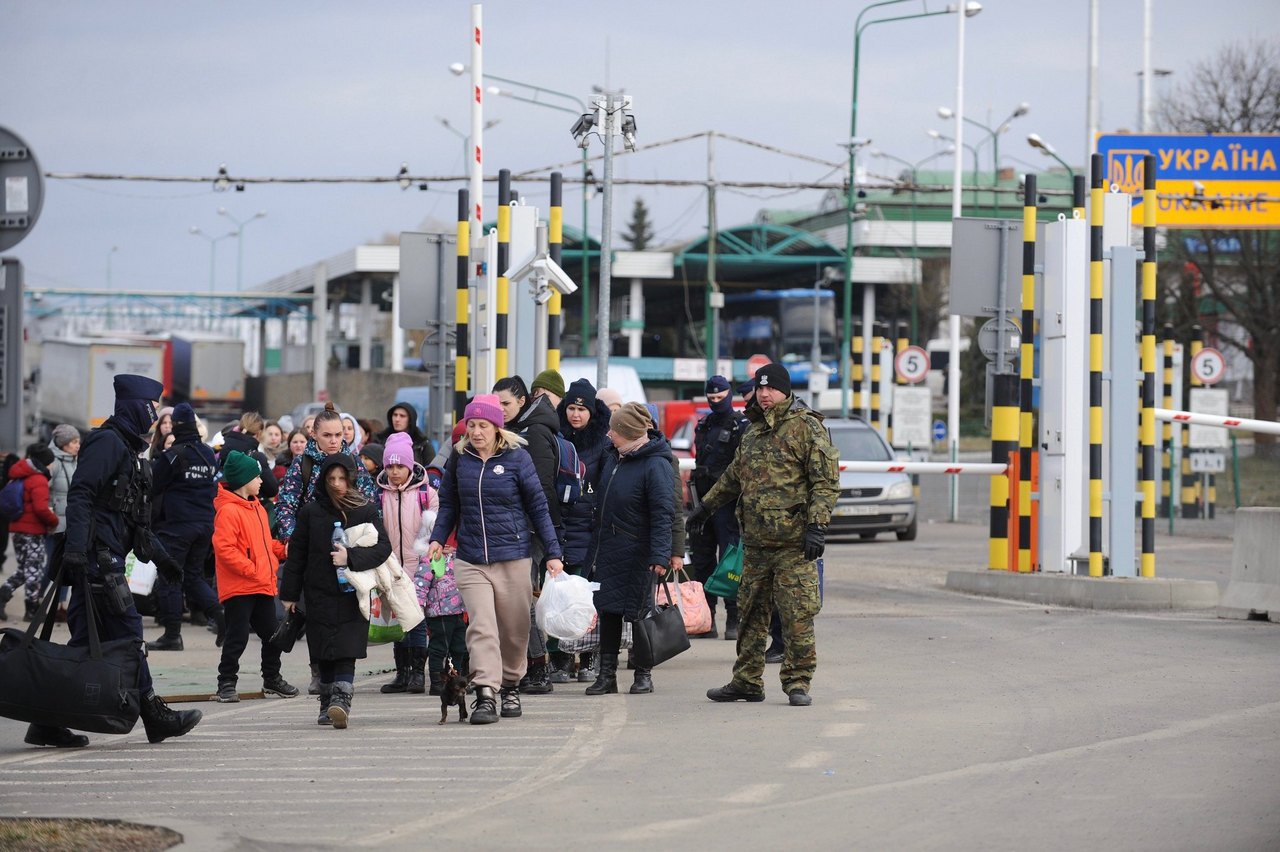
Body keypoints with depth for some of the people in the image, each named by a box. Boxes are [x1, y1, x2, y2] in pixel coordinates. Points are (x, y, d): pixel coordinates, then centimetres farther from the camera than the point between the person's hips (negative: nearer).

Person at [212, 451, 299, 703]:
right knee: (237, 637, -5)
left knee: (272, 634, 14)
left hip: (263, 586, 9)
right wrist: (250, 569, -21)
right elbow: (223, 548, -21)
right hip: (238, 587, -9)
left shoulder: (257, 508, 15)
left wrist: (282, 550, 7)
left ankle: (272, 679, 28)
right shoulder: (228, 511, -14)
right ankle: (226, 683, 4)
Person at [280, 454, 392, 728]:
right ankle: (329, 706, 10)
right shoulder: (310, 512, 7)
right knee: (325, 654, 3)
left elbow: (383, 547, -4)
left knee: (346, 652, -13)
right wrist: (289, 593, 8)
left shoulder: (366, 510, 3)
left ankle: (340, 700, -23)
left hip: (352, 594, -2)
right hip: (319, 594, 2)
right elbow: (296, 554, 10)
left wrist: (351, 557, -18)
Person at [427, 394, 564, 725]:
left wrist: (553, 553, -1)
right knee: (481, 626, -11)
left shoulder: (517, 458, -3)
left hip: (513, 557, -1)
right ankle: (485, 695, -16)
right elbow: (449, 505, 16)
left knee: (514, 630, 8)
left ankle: (511, 686, 29)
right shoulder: (460, 460, 5)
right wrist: (438, 539, 0)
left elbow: (538, 507, 1)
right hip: (471, 559, 1)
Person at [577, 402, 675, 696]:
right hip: (607, 548, 7)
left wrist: (660, 555, -27)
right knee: (608, 610, 7)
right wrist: (594, 548, 21)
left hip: (637, 552, -7)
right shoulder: (613, 455, 7)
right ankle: (607, 674, 13)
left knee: (638, 611, 1)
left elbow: (663, 514, -20)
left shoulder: (656, 465, -16)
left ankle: (643, 673, 13)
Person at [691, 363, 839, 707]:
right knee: (750, 613, 10)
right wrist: (706, 507, 37)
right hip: (755, 541, 7)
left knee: (797, 614, -7)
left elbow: (827, 481, -10)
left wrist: (816, 525, -18)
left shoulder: (806, 428, -6)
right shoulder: (753, 434, 17)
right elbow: (734, 476, 32)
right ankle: (747, 681, 18)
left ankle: (798, 682, 0)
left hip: (793, 542, -7)